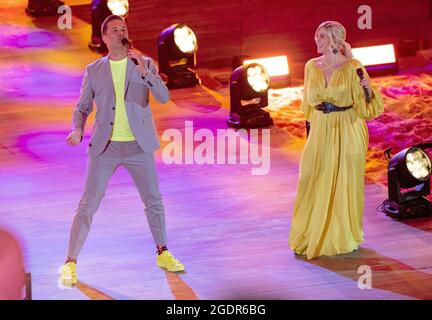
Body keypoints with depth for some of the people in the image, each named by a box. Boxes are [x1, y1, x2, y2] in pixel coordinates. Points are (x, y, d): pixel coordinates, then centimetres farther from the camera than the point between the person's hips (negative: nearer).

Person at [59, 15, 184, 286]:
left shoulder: (145, 64, 3)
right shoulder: (93, 70, 4)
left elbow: (164, 97, -8)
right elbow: (83, 107, 9)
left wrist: (144, 71, -22)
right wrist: (78, 129, -12)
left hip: (138, 145, 1)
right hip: (105, 146, -1)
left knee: (154, 200, 10)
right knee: (88, 204, -5)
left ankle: (163, 254, 29)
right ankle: (70, 263, 0)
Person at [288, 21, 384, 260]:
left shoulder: (353, 67, -9)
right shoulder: (311, 66, 4)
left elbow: (366, 105, -7)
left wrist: (367, 90, -26)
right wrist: (312, 126, 18)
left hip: (347, 132, -4)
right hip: (320, 132, 4)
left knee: (345, 183, 4)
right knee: (314, 183, 4)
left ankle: (345, 237, 20)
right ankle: (312, 237, 18)